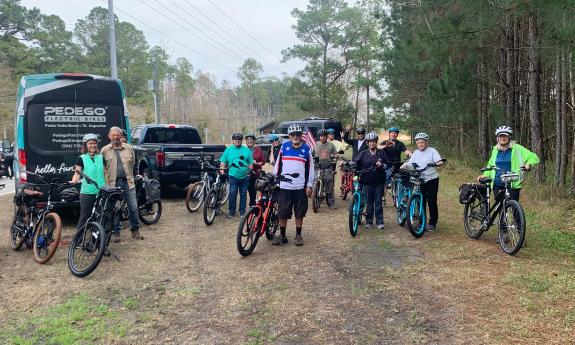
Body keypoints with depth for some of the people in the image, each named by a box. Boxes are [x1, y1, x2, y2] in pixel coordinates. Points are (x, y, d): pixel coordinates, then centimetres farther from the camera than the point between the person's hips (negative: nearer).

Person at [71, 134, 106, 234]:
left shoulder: (101, 157, 12)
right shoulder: (81, 158, 2)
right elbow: (77, 173, -6)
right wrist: (73, 181, -26)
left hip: (101, 191, 3)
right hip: (87, 192, -3)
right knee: (85, 217, -1)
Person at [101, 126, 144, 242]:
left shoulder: (129, 148, 8)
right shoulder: (105, 150, 5)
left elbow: (134, 164, 16)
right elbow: (102, 168, 6)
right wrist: (105, 183, 1)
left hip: (128, 182, 1)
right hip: (112, 184, -1)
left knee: (133, 208, 1)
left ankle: (135, 230, 13)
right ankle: (115, 232, 16)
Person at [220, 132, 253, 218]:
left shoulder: (246, 150, 9)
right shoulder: (228, 149, 8)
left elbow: (251, 162, 10)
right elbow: (223, 161, 8)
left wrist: (250, 170, -4)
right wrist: (222, 169, -6)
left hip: (245, 176, 1)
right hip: (233, 176, -1)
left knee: (243, 194, 7)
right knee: (232, 194, -5)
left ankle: (242, 212, 16)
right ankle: (231, 211, 6)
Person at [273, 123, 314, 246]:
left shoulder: (306, 149, 2)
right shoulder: (284, 147, 3)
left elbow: (310, 168, 4)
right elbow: (278, 164, 9)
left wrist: (309, 185, 1)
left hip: (300, 187, 0)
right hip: (284, 186, 0)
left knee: (299, 213, 8)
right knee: (282, 213, 4)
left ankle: (298, 235, 21)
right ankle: (282, 235, 17)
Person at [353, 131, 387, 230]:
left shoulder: (381, 153, 7)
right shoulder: (363, 153, 6)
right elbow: (355, 163, 1)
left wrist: (382, 165, -14)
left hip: (379, 181, 0)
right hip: (367, 181, 0)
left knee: (378, 201, 2)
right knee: (369, 202, 5)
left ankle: (380, 222, 10)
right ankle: (369, 222, 14)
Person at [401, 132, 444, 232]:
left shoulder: (432, 151, -1)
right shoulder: (416, 153, 14)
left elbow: (440, 162, -11)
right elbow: (410, 163, 9)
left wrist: (436, 163, -32)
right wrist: (404, 166, -11)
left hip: (431, 179, -4)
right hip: (420, 180, 4)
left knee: (432, 201, -3)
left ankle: (432, 223, 7)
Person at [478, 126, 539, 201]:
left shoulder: (517, 149, 0)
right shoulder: (495, 150, 12)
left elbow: (533, 157, -1)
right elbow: (491, 165, 24)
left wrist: (528, 164, -21)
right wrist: (485, 175, 9)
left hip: (512, 185, -3)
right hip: (497, 185, 4)